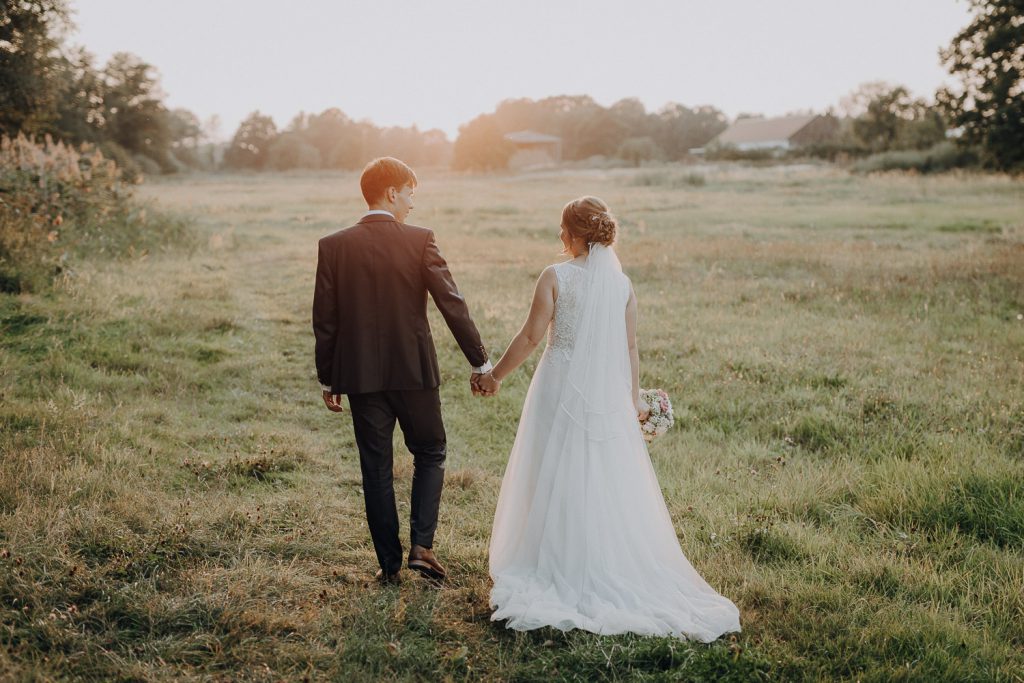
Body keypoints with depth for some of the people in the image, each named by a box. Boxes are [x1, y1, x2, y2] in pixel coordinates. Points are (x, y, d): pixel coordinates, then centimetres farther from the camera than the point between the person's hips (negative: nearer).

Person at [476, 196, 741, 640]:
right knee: (609, 486, 11)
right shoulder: (623, 284, 2)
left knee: (556, 482, 7)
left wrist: (495, 375, 3)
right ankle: (613, 569, 16)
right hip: (608, 396, 4)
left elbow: (531, 336, -9)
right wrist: (634, 399, 17)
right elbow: (630, 348, 6)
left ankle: (559, 570, 14)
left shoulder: (555, 277, -9)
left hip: (561, 390, -3)